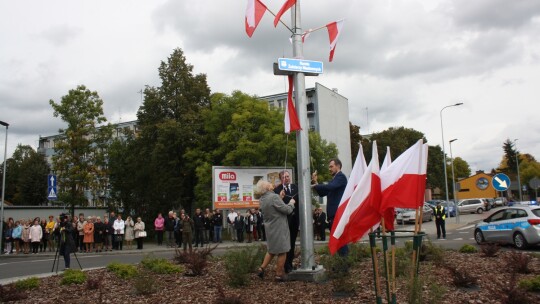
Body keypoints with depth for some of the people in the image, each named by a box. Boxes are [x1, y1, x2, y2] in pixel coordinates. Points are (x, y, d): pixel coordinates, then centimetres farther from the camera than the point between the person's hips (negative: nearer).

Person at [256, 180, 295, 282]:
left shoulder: (262, 199, 4)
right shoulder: (274, 197, -21)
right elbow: (287, 210, -18)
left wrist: (280, 198, 8)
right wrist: (291, 203, 0)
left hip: (270, 228, 8)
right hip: (279, 228, -8)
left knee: (271, 250, 22)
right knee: (282, 251, 3)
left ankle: (262, 268, 17)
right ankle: (279, 274, 9)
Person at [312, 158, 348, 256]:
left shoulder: (341, 176, -8)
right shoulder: (335, 179, 21)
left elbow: (329, 186, -25)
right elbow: (323, 193, 18)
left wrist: (314, 185, -17)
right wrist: (316, 182, 6)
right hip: (334, 213, 10)